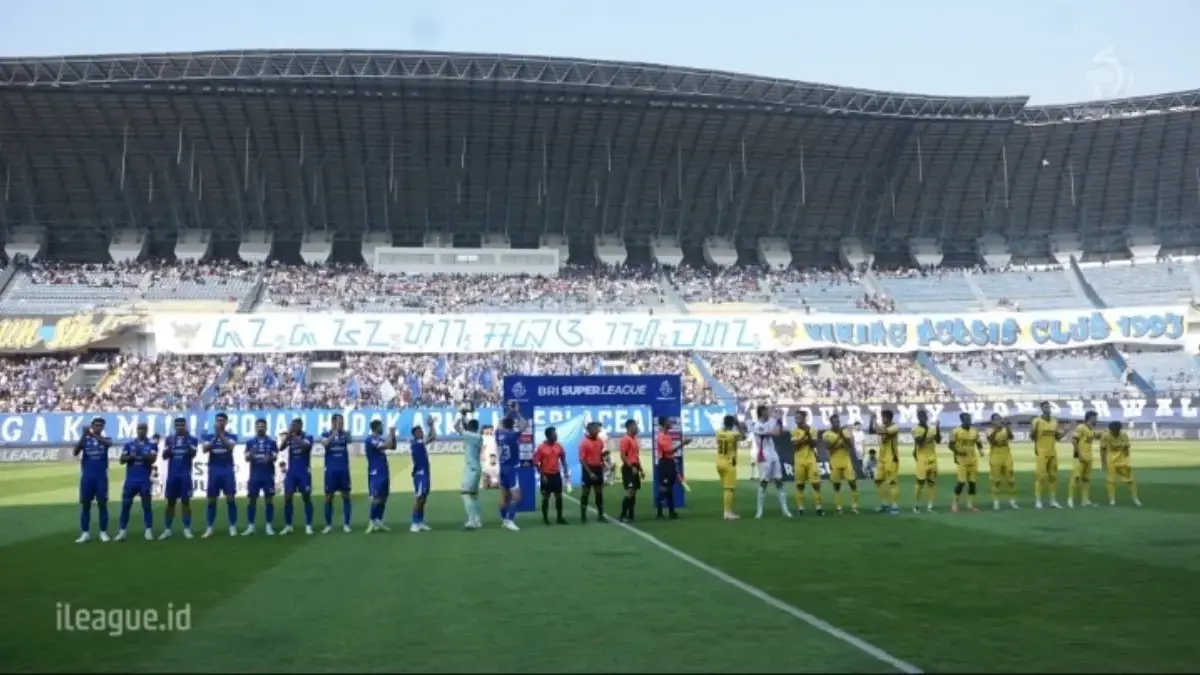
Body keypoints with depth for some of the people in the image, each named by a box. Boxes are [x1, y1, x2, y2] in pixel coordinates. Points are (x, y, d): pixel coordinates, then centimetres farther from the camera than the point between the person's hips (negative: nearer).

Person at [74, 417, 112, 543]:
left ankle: (103, 532, 8)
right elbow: (75, 452, -11)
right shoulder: (85, 439, 5)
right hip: (87, 477, 1)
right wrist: (84, 435, -23)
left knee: (102, 504, 1)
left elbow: (108, 443, -22)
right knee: (85, 504, 3)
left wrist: (92, 434, -34)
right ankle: (85, 533, 10)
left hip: (101, 477, -1)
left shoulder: (105, 439, 4)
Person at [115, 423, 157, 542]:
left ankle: (148, 530, 6)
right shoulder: (129, 444, 8)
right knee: (125, 504, 2)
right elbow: (122, 460, 2)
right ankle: (122, 531, 6)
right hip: (130, 479, 2)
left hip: (145, 480, -2)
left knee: (146, 505, 2)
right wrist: (131, 456, -15)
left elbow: (153, 459, -9)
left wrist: (144, 455, -22)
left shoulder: (152, 444, 2)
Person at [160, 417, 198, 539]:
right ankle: (167, 529, 10)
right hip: (172, 474, 2)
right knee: (170, 501, 5)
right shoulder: (169, 439, 9)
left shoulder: (192, 439, 1)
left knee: (186, 501, -1)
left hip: (185, 474, -2)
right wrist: (168, 447, -12)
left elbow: (193, 455, -10)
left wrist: (188, 444, -22)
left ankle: (187, 529, 3)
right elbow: (164, 456, 5)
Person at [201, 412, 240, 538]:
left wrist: (220, 434, -23)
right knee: (211, 499, 2)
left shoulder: (232, 435, 4)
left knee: (231, 498, -3)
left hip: (228, 470, -1)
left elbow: (230, 447, -15)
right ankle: (209, 528, 7)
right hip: (214, 470, 1)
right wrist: (215, 437, -20)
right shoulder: (208, 436, 8)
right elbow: (204, 449, -8)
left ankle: (233, 526, 4)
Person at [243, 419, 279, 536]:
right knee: (252, 499, 1)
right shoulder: (250, 442, 6)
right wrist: (251, 454, -23)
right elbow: (246, 458, 0)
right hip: (254, 475, 1)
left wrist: (270, 458, -27)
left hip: (268, 475, -1)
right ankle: (250, 526, 7)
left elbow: (275, 457, -4)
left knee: (269, 499, 1)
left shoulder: (272, 442, 3)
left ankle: (269, 526, 6)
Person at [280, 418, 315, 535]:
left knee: (306, 497, 1)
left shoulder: (308, 436, -4)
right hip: (291, 472, 3)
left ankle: (308, 526, 7)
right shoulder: (289, 437, 7)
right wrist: (288, 434, -18)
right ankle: (287, 526, 8)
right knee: (287, 498, 0)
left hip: (304, 472, -3)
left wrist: (294, 435, -21)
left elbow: (304, 445, -25)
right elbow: (281, 448, -9)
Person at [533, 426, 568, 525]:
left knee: (559, 496, 6)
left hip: (557, 475, 4)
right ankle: (545, 518, 14)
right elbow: (536, 463, -10)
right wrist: (542, 475, -13)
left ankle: (559, 517, 14)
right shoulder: (541, 447, -12)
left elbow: (563, 459, 11)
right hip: (546, 475, -4)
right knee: (546, 497, 4)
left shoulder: (559, 446, 2)